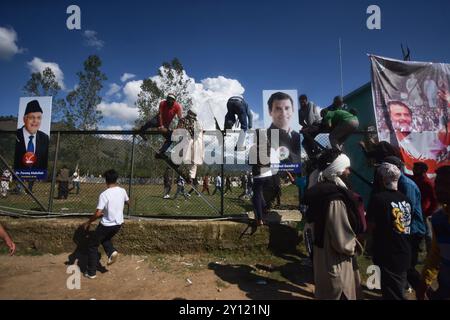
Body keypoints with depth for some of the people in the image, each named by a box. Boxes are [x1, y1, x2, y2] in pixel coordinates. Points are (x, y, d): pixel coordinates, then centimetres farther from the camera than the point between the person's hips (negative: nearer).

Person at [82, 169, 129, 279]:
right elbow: (127, 202, 16)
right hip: (118, 223, 6)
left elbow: (98, 213, -23)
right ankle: (112, 252, 8)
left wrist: (88, 222, -7)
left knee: (93, 245, 14)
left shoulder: (104, 194, -22)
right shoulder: (122, 191, -5)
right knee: (105, 238, 33)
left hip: (107, 224, -5)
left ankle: (91, 272, 20)